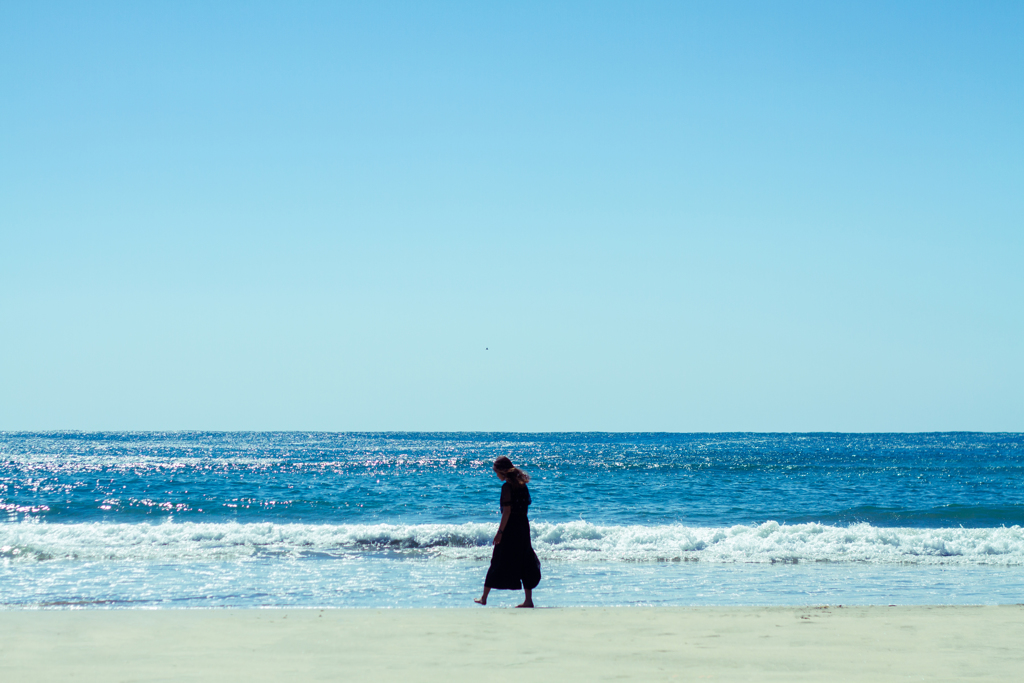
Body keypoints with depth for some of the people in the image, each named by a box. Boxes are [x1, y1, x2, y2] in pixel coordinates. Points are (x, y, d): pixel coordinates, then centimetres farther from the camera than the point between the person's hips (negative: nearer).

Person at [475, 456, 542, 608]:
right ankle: (528, 600, 5)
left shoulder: (507, 487, -13)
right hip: (523, 526, 7)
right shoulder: (522, 485, 9)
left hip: (510, 527, -7)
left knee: (498, 562, 1)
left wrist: (500, 532, -16)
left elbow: (507, 511, -17)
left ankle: (484, 597, 10)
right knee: (525, 563, 8)